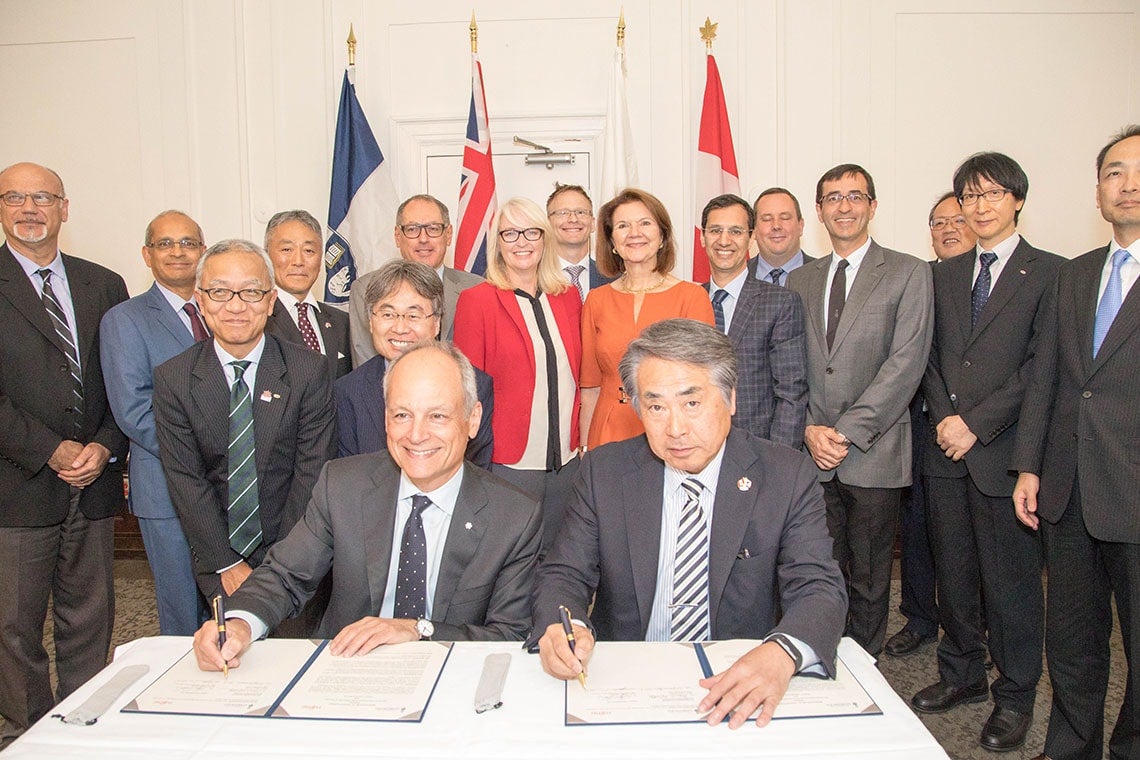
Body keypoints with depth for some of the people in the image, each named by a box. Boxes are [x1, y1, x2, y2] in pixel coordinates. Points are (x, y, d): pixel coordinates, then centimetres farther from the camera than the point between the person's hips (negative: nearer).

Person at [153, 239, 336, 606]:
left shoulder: (309, 371, -8)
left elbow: (312, 473, -9)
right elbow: (185, 480, -6)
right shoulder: (172, 378, -4)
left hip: (292, 554, -1)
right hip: (217, 561, 1)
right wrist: (227, 565, -10)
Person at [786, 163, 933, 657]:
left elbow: (906, 363, -8)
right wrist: (809, 429, -5)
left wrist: (848, 432, -13)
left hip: (873, 453, -2)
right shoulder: (800, 280, 14)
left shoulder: (908, 273, 2)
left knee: (868, 581, 7)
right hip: (812, 453, 3)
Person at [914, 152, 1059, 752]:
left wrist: (975, 423, -14)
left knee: (1011, 578, 5)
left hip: (1004, 451, -4)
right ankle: (962, 673, 31)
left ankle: (1015, 695, 23)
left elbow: (1041, 368, -10)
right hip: (947, 449, 5)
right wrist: (943, 417, -3)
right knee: (952, 570, 13)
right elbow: (929, 357, 11)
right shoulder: (944, 275, 13)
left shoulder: (1049, 273, -3)